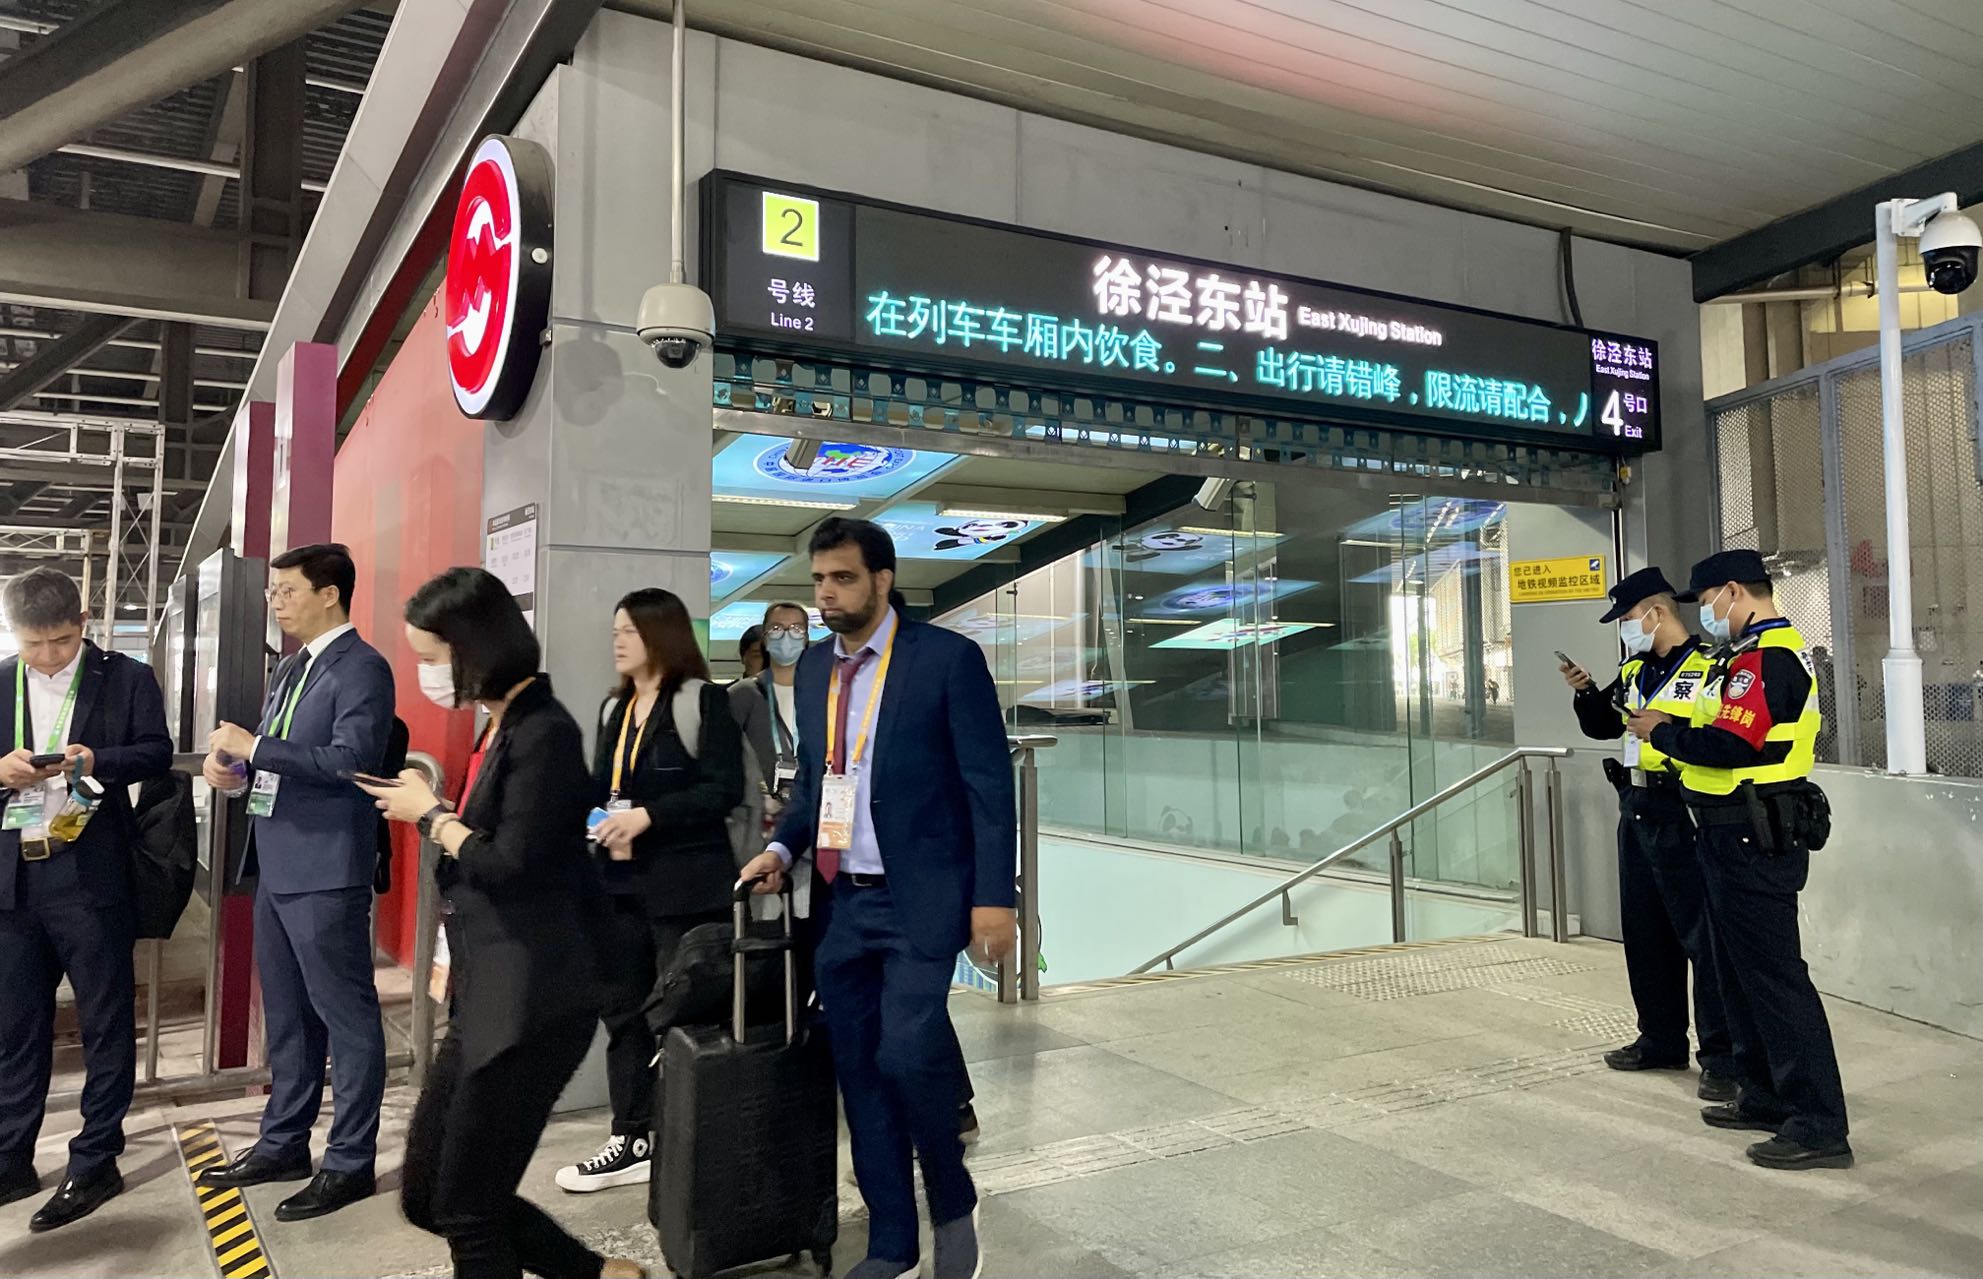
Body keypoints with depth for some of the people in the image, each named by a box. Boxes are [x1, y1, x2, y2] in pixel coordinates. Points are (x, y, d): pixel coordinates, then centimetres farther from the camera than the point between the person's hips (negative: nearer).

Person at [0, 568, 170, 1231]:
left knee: (106, 1022, 3)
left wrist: (98, 760, -21)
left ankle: (95, 1163, 14)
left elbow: (157, 753, -4)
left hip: (91, 874, -3)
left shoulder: (126, 678, 0)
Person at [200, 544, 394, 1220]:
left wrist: (253, 746, -18)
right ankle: (283, 1143, 31)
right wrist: (234, 767, 4)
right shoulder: (288, 671, 17)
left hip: (326, 872, -10)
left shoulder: (361, 668, -12)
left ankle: (350, 1162, 9)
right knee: (286, 1014, 18)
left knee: (346, 1017, 0)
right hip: (277, 866, 10)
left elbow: (349, 759, -23)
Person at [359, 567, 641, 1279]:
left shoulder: (544, 732, -16)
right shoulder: (502, 729, 12)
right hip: (485, 1000, 10)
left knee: (466, 1207, 3)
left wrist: (428, 814, -5)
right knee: (425, 1197, 16)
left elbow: (509, 864, -20)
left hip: (531, 1007, -10)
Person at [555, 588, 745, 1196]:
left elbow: (723, 789, -16)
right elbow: (602, 787, 20)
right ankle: (632, 1142, 24)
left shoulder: (701, 700, -8)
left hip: (685, 887, -8)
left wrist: (647, 816, -21)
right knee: (622, 1010, 12)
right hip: (620, 884, 8)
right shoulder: (615, 709, 15)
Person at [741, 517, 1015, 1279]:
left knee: (908, 1055, -17)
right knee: (859, 1075, 10)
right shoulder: (813, 668, 10)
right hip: (841, 903, 6)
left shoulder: (947, 658, -8)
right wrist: (782, 848, 3)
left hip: (918, 900, -6)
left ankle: (954, 1207, 12)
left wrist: (993, 895, -15)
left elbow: (990, 783, -10)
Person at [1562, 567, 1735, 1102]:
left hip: (1683, 820, -9)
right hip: (1636, 815, 9)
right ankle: (1661, 1040, 29)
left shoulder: (1707, 667, -12)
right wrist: (1586, 691, 5)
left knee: (1703, 937, -3)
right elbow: (1600, 726, 21)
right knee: (1645, 934, 16)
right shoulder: (1634, 671, 14)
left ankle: (1721, 1057, 6)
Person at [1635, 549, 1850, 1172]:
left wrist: (1663, 732, -12)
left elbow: (1729, 747, -27)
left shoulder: (1764, 659, -18)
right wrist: (1670, 729, 7)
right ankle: (1766, 1097, 28)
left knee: (1774, 974, -6)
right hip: (1742, 835, 11)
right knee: (1741, 969, 18)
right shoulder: (1775, 650, 17)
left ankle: (1820, 1125, 0)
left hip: (1752, 840, -11)